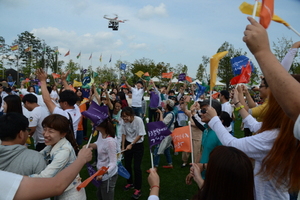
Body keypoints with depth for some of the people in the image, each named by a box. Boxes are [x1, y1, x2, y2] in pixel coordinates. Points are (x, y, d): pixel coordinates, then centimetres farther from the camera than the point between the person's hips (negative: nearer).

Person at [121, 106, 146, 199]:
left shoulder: (138, 120, -24)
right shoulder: (124, 121, -11)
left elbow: (140, 135, -19)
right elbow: (124, 134, 2)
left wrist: (131, 144, -21)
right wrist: (123, 146, 3)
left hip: (138, 145, -5)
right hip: (128, 144, 5)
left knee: (136, 167, -4)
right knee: (127, 164, 13)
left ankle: (138, 189, 10)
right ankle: (130, 183, 36)